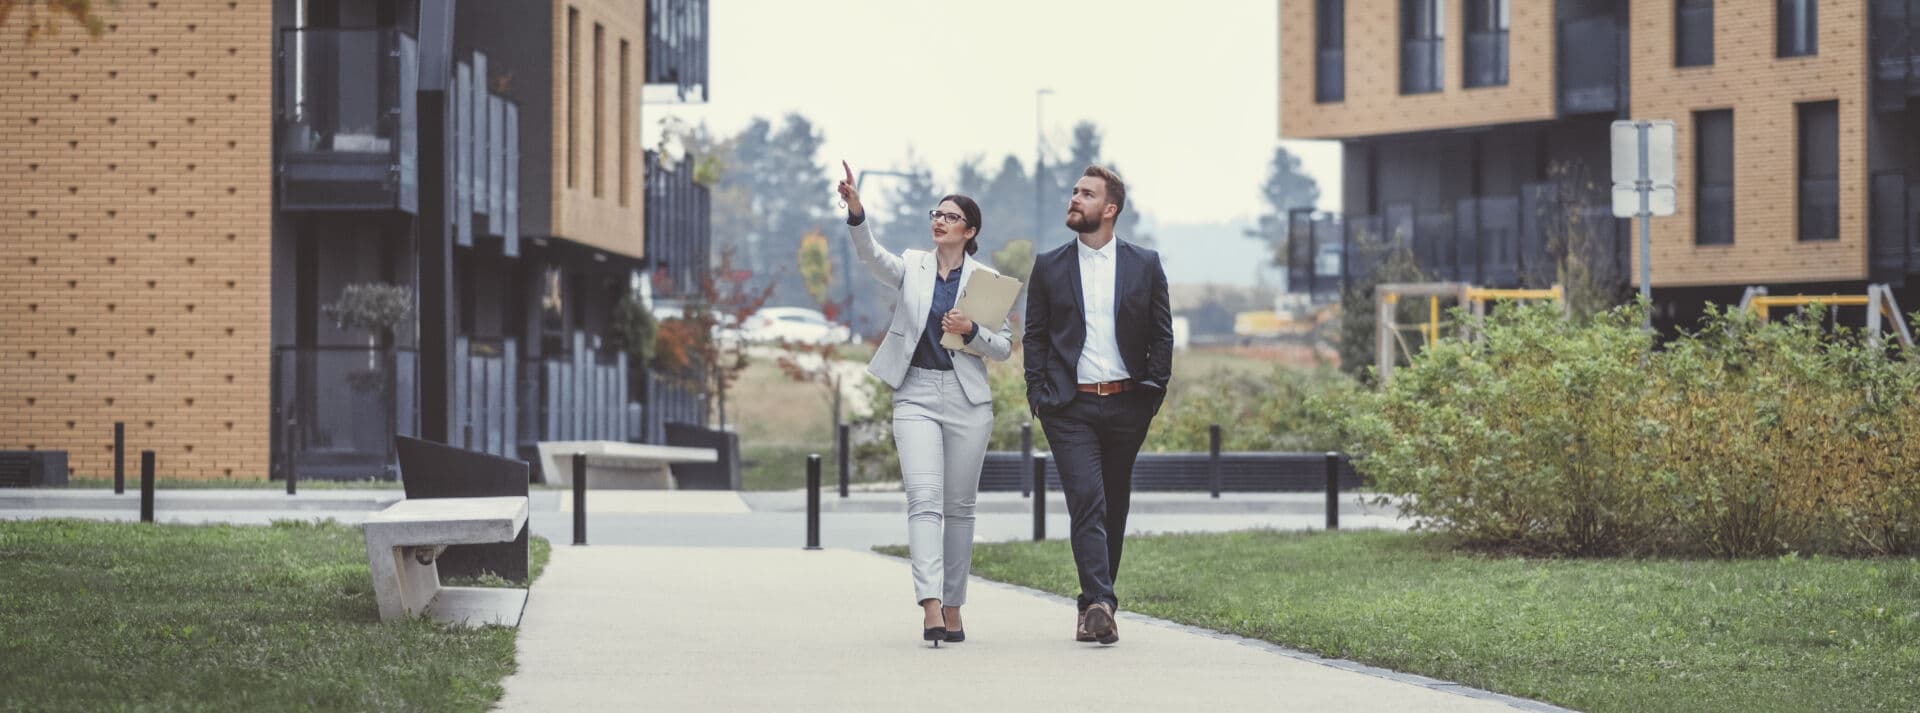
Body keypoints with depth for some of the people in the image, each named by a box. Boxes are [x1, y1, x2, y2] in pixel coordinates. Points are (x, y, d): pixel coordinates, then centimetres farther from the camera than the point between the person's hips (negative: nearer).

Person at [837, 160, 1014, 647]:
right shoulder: (912, 267, 6)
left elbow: (1004, 347, 6)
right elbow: (870, 255, -14)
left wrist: (971, 332, -14)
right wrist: (855, 213, -32)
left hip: (966, 398, 1)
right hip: (915, 395, -1)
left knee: (959, 505, 6)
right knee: (924, 497, -15)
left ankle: (952, 609, 16)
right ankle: (931, 606, -26)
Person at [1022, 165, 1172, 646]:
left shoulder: (1144, 265, 7)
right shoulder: (1049, 267, 7)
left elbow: (1161, 335, 10)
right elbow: (1035, 337, 9)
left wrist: (1153, 391, 0)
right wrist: (1040, 397, -1)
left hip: (1126, 405, 2)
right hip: (1070, 407, -2)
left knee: (1114, 508, 8)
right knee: (1087, 503, -15)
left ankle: (1095, 606, 19)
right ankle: (1100, 606, -24)